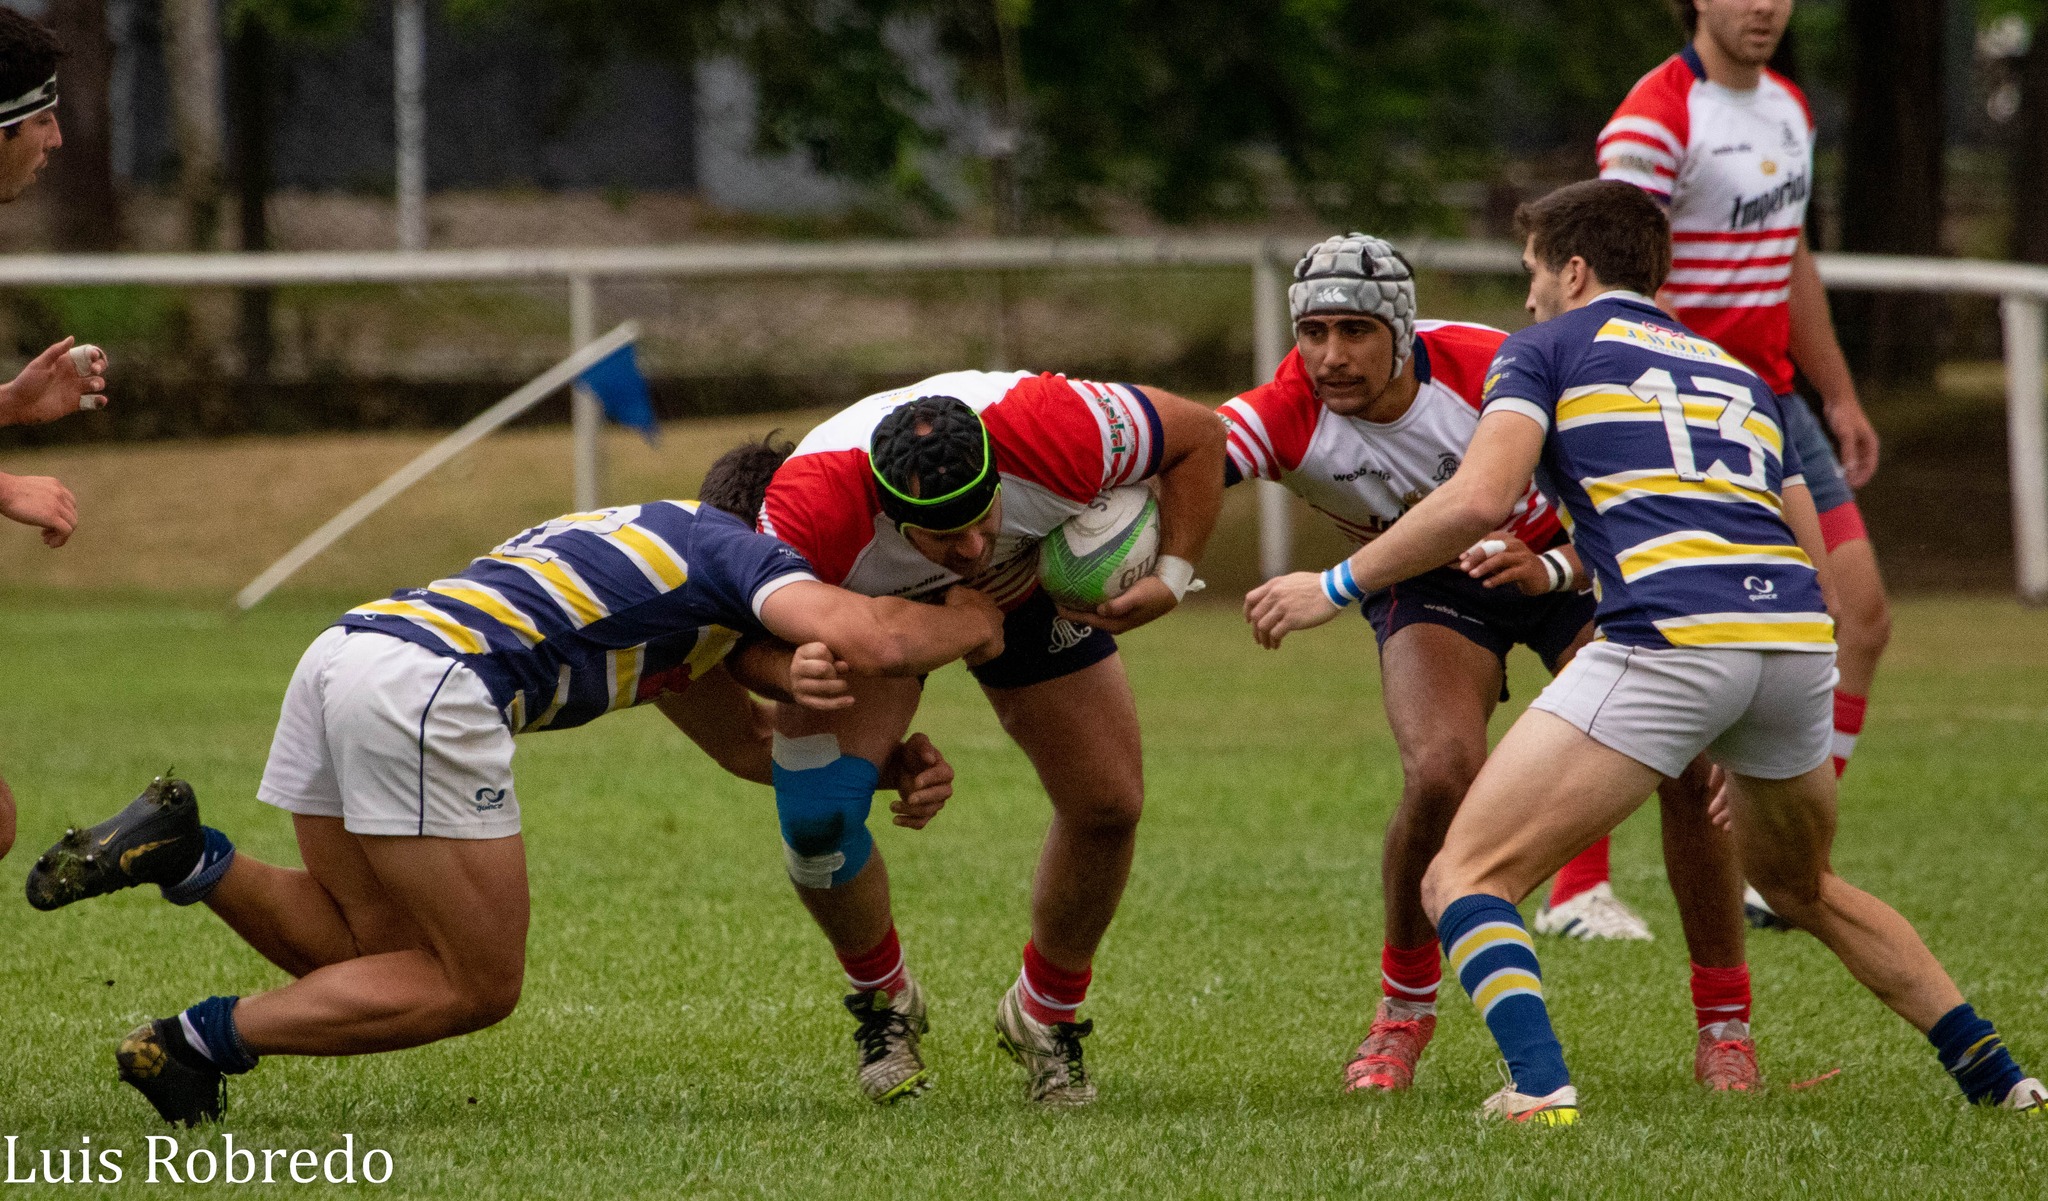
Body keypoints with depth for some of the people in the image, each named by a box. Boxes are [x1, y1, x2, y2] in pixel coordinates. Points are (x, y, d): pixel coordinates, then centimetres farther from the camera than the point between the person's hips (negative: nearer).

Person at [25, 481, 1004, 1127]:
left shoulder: (649, 552, 37)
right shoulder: (735, 548, 11)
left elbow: (744, 742, 36)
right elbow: (865, 636, -7)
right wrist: (968, 623, 14)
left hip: (344, 652, 9)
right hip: (427, 684, -9)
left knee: (374, 954, 21)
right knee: (476, 986, 3)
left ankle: (187, 853, 0)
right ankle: (200, 1042, -4)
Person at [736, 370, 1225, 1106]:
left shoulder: (1056, 431, -41)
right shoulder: (812, 507, -44)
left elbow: (1199, 436, -22)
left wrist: (1172, 578, -29)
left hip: (1030, 587, 2)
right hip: (861, 609, -2)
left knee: (1109, 804, -5)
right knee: (815, 814, -21)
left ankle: (1046, 1016, 22)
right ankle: (882, 999, 10)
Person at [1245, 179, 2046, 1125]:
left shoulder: (1550, 347, 14)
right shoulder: (1737, 372, 31)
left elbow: (1480, 498, -2)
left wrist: (1336, 586, 7)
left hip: (1669, 639, -6)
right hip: (1799, 639, 6)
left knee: (1466, 878, -1)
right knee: (1797, 886, 32)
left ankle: (1539, 1089, -25)